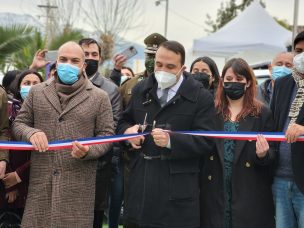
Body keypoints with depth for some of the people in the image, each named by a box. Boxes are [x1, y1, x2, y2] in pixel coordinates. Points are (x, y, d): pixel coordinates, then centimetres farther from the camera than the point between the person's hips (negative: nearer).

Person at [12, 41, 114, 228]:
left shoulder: (99, 97, 4)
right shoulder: (37, 92, 11)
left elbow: (106, 135, 5)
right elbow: (18, 123, 13)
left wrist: (88, 151, -15)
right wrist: (31, 133, -10)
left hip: (78, 185, -1)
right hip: (41, 182, 2)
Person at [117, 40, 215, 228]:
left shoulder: (201, 97, -4)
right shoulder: (140, 90, 13)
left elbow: (206, 141, -9)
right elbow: (124, 122, 23)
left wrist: (171, 141, -23)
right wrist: (128, 130, -1)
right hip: (140, 185, 4)